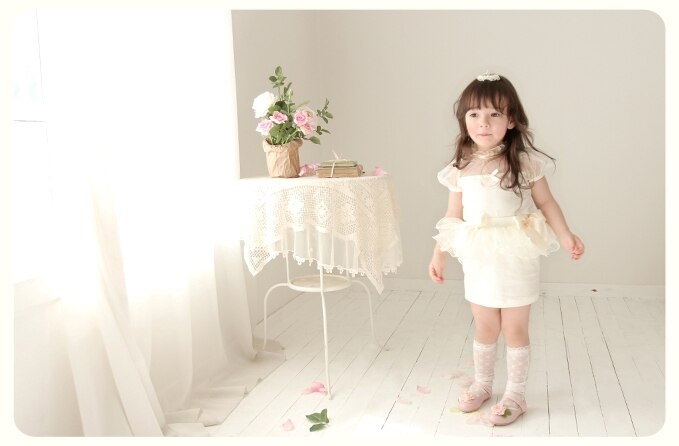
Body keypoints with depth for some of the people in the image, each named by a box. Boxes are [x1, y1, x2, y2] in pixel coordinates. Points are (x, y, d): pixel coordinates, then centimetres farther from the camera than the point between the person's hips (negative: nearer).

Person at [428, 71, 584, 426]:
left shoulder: (525, 162, -8)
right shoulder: (461, 168, 0)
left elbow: (545, 202, -1)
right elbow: (453, 216, 7)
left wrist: (566, 236, -11)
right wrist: (439, 254, 9)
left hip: (516, 260, -2)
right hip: (478, 261, 2)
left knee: (514, 328, 8)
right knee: (484, 327, 15)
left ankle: (515, 394, 25)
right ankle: (482, 383, 35)